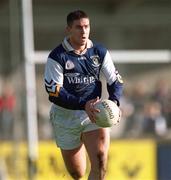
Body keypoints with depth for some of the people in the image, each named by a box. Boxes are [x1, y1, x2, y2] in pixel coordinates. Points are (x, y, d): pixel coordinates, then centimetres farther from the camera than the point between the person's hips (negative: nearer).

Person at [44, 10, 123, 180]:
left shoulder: (100, 52, 1)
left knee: (100, 163, -21)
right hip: (65, 116, -1)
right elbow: (54, 93, -16)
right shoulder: (57, 57, -10)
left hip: (94, 114, 1)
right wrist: (84, 104, -27)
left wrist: (113, 102, -15)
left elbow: (115, 81, 8)